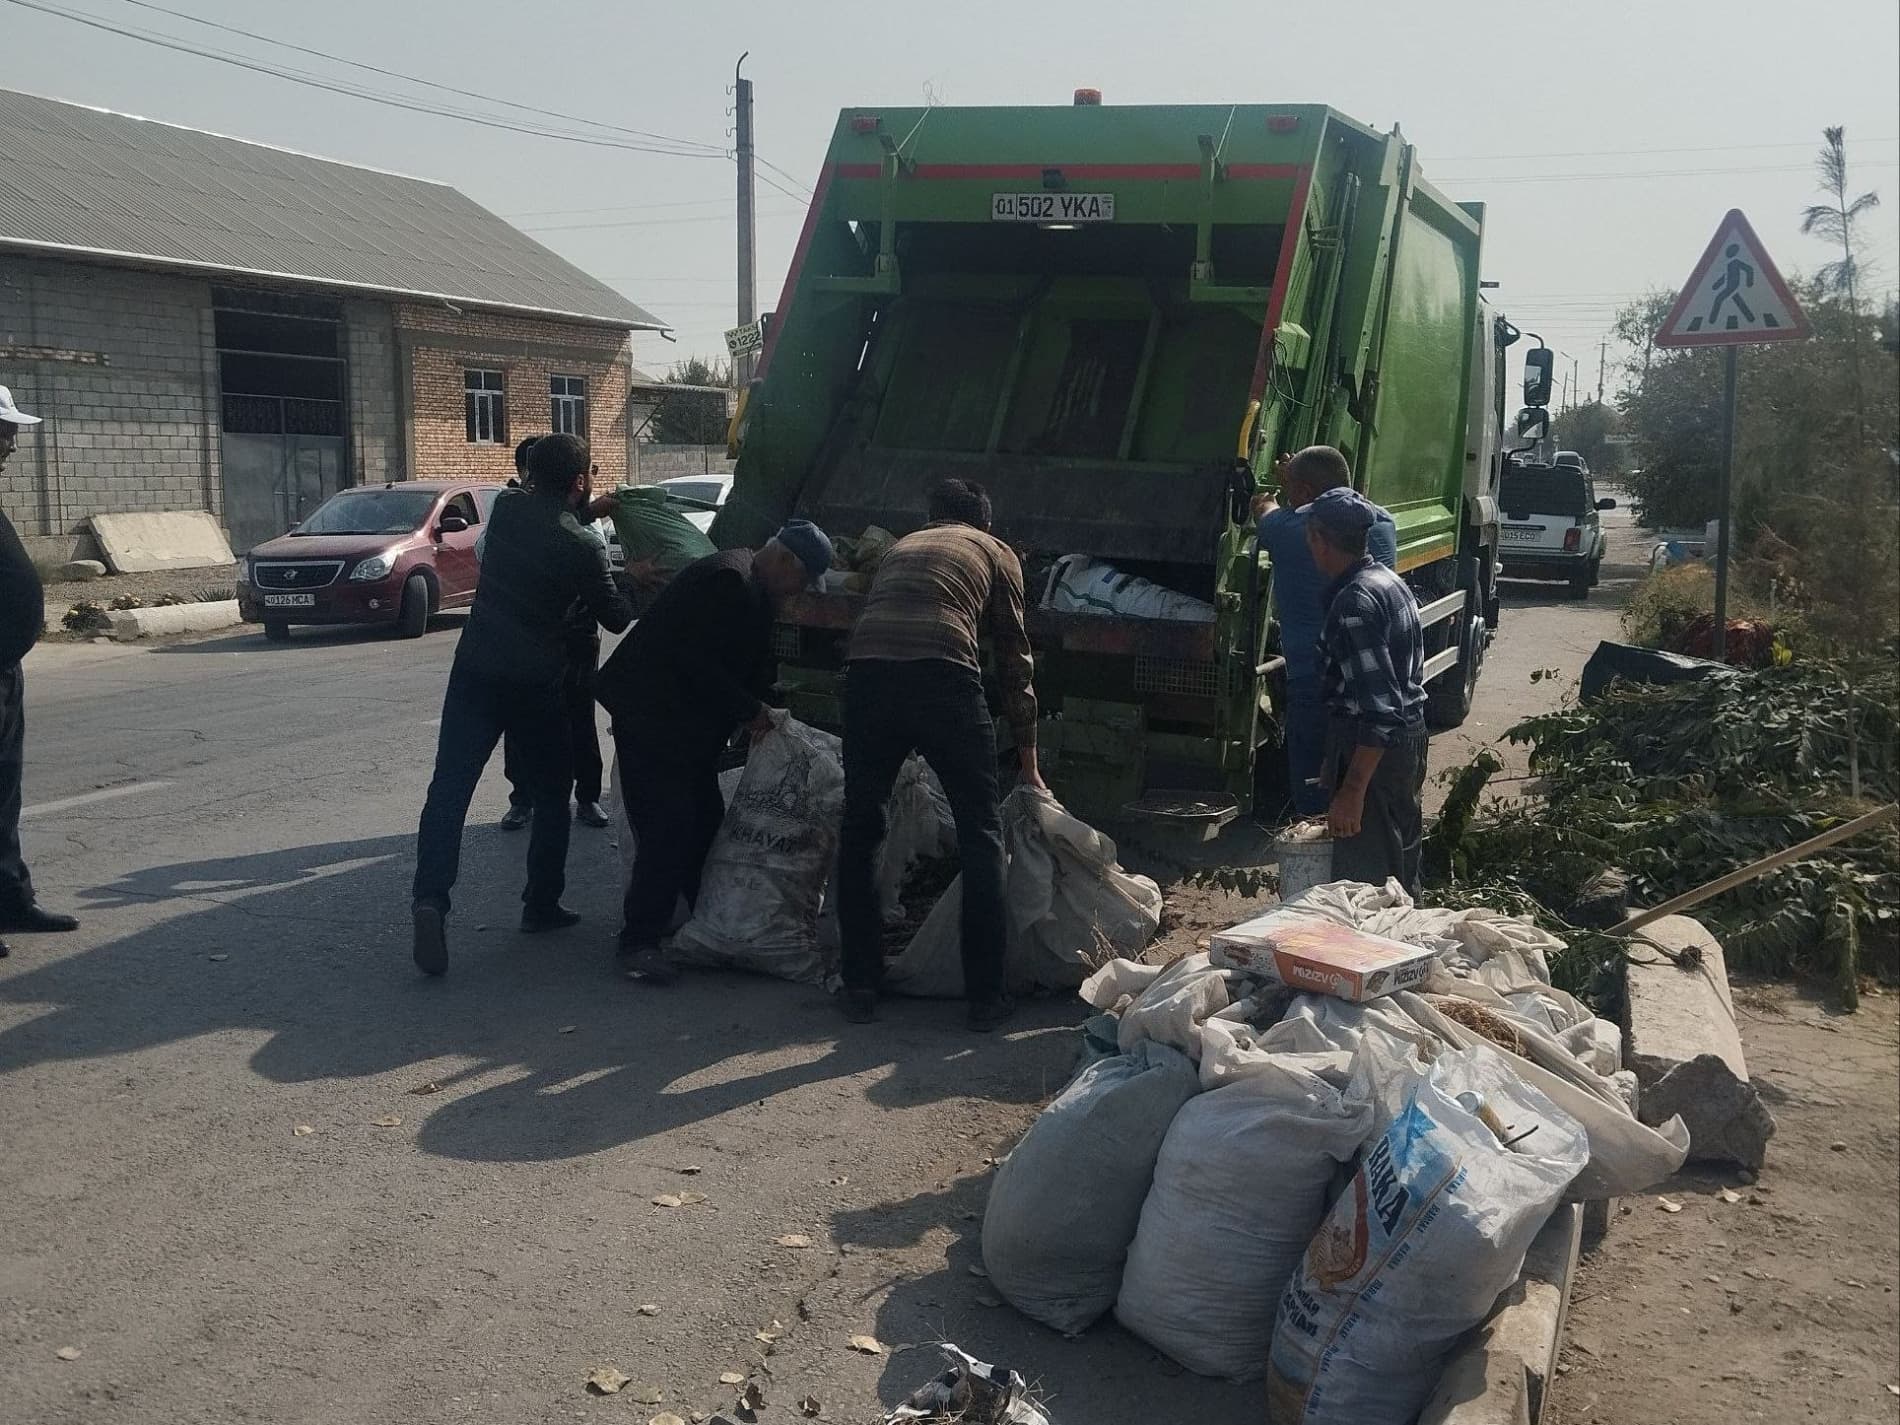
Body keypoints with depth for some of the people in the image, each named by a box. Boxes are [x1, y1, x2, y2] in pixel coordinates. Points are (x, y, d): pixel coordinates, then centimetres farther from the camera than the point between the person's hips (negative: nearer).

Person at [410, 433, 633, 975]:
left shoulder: (506, 508, 1)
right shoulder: (582, 547, -10)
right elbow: (616, 617, 3)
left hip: (475, 671, 3)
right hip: (536, 685, -3)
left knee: (448, 791, -2)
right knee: (551, 794, 16)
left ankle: (431, 899, -17)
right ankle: (541, 903, 18)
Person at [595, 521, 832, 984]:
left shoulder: (755, 593, 12)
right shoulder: (725, 581, -22)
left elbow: (753, 666, 18)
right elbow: (698, 662, -26)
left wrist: (758, 711, 6)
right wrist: (750, 710, -18)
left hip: (690, 724, 10)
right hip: (650, 715, -10)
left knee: (705, 821, 12)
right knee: (667, 825, -13)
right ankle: (639, 942, -8)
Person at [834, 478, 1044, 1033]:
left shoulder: (900, 547, 35)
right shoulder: (995, 552, 24)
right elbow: (1015, 663, 24)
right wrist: (1028, 763, 31)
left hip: (866, 671, 3)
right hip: (942, 675, -3)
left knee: (859, 831, 18)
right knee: (981, 834, 10)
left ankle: (860, 986, 22)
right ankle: (985, 996, 11)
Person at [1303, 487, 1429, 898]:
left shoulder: (1354, 602, -22)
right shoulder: (1391, 582, 9)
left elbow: (1379, 709, -27)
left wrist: (1352, 791, -27)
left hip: (1373, 751, -10)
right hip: (1409, 740, 10)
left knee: (1362, 883, -5)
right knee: (1400, 869, 22)